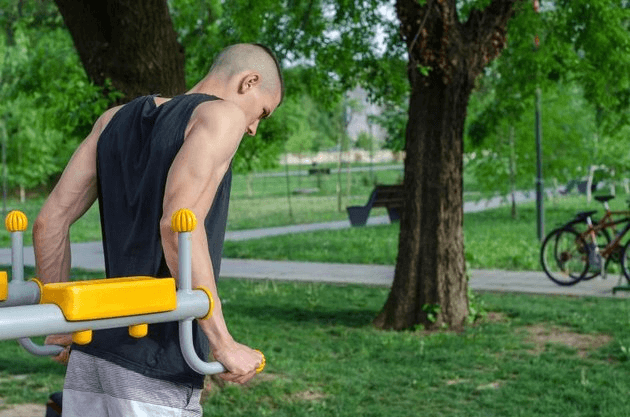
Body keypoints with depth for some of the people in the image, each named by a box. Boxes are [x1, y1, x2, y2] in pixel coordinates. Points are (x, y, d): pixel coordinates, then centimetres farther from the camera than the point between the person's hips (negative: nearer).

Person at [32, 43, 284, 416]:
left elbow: (49, 222, 13)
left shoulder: (117, 118, 16)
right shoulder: (222, 113, -5)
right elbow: (178, 225, -21)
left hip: (94, 350, 7)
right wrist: (223, 344, -18)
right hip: (157, 370, -7)